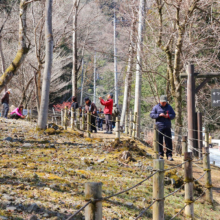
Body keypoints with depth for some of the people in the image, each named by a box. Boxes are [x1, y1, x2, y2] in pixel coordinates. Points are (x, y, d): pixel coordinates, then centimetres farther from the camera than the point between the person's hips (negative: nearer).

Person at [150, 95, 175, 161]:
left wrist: (168, 116, -8)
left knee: (168, 141, -3)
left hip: (167, 127, 1)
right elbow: (151, 115, 1)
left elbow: (173, 115, 13)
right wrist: (159, 115, -14)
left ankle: (169, 155, 0)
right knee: (159, 141, 1)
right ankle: (160, 154, 10)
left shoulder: (169, 107, 12)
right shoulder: (156, 107, 6)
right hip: (159, 126, -1)